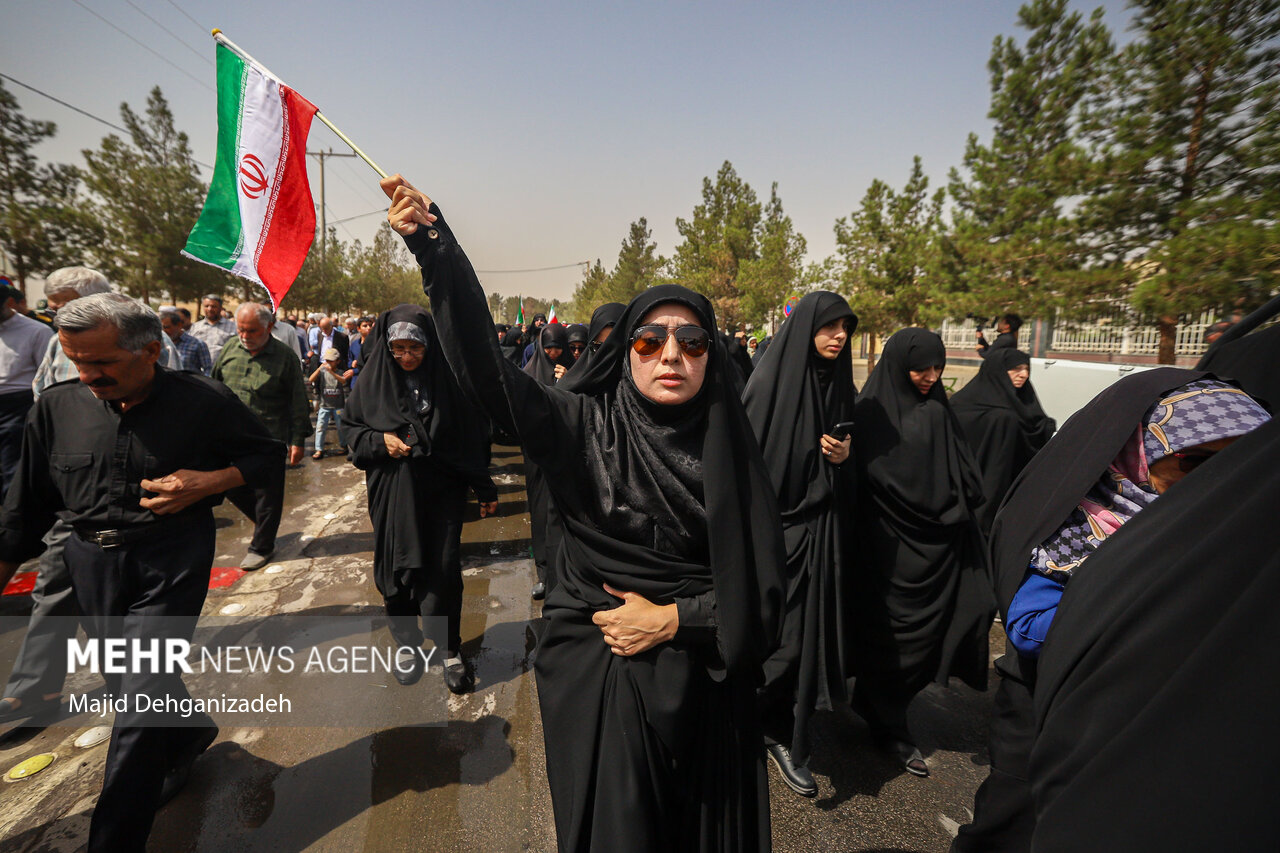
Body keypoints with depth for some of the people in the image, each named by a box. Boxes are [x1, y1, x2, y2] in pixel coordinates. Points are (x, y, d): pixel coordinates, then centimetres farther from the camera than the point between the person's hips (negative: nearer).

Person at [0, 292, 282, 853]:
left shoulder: (203, 401, -11)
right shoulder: (57, 408, 0)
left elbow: (265, 454, -1)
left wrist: (206, 482, -16)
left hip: (173, 558, -4)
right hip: (92, 560, 5)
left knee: (140, 700, -4)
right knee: (127, 682, 18)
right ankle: (191, 732, 49)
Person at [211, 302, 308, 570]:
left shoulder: (284, 356, -8)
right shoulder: (229, 350, 3)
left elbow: (298, 402, -5)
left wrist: (297, 440, -7)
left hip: (269, 439, -4)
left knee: (267, 495, 5)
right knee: (232, 487, 12)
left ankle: (261, 547, 20)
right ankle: (265, 522, 37)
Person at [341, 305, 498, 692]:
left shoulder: (448, 380, -7)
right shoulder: (374, 381, -2)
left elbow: (473, 438, -3)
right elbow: (349, 428, 9)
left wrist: (485, 490, -2)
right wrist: (379, 440, -13)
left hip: (441, 493, -2)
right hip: (391, 494, 2)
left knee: (443, 570, -2)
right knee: (396, 569, 9)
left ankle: (449, 649, 17)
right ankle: (407, 643, 30)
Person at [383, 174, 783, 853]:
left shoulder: (730, 452, -6)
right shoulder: (583, 424, -10)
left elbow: (761, 589, -4)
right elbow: (484, 369, -23)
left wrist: (674, 618, -15)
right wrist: (435, 246, -31)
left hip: (701, 678, 2)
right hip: (593, 675, -1)